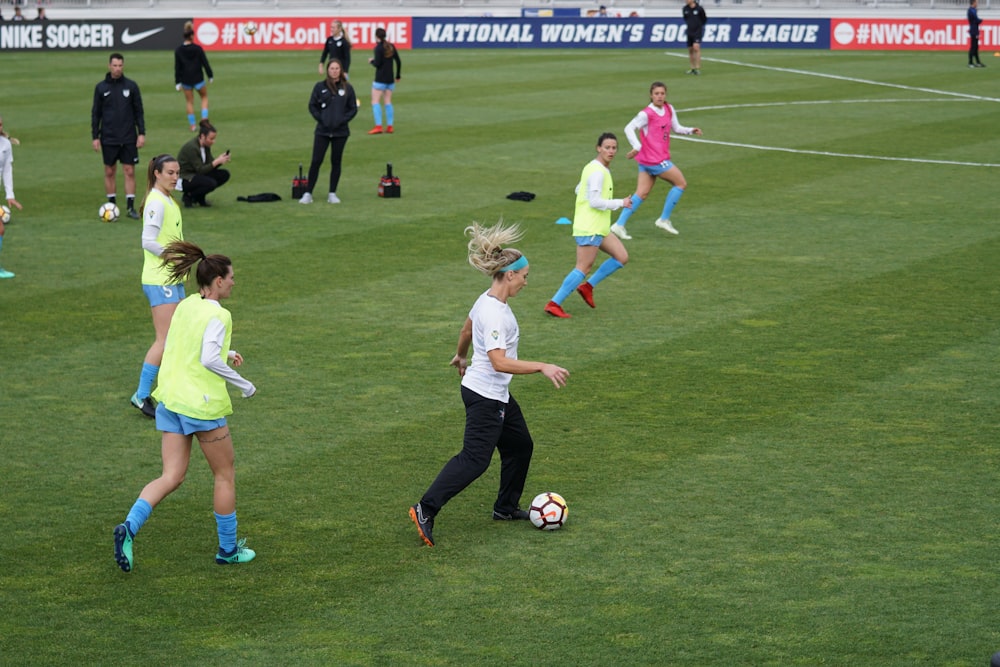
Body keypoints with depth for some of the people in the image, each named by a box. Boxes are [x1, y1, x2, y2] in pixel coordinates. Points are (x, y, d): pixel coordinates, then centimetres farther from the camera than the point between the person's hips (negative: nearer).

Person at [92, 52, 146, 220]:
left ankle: (131, 207, 2)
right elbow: (95, 114, 5)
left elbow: (138, 111, 4)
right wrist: (95, 136, 0)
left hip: (128, 137, 0)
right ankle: (111, 205, 15)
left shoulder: (131, 86, 1)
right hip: (108, 138, 0)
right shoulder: (101, 88, 1)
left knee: (130, 171, -2)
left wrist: (141, 133, -3)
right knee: (110, 172, 6)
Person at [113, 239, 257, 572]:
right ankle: (228, 549, 21)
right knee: (225, 475, 11)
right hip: (202, 405, -7)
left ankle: (129, 526, -16)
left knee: (170, 478, 7)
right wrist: (244, 385, -15)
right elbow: (210, 359, -26)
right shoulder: (217, 315, -16)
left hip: (171, 399, 7)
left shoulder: (185, 306, 9)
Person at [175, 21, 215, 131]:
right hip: (198, 79, -2)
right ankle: (204, 118, 5)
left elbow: (177, 67, -2)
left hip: (186, 80, 2)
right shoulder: (198, 49, -12)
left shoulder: (178, 50, -6)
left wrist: (178, 82, 4)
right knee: (204, 97, 20)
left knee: (189, 102, 12)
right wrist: (210, 76, 8)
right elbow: (205, 63, -6)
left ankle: (192, 125, 11)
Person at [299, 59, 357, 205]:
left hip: (340, 131, 1)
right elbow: (312, 105, 4)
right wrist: (321, 119, -7)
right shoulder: (320, 87, 0)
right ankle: (308, 193, 1)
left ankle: (332, 194, 16)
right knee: (316, 161, -4)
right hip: (322, 131, -1)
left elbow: (353, 109, 5)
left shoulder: (347, 88, 1)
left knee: (336, 162, 7)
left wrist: (342, 120, -7)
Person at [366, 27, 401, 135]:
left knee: (375, 102, -3)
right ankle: (389, 126, 8)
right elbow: (398, 62, 11)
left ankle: (378, 126, -12)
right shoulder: (391, 47, 8)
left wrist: (371, 61, 4)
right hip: (390, 79, 7)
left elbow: (377, 64, -17)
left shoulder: (378, 48, -12)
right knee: (388, 102, 10)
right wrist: (398, 75, 19)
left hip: (380, 79, -7)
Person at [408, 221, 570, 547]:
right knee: (475, 459, -9)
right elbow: (499, 361, -31)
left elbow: (467, 328, 23)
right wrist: (542, 367, -30)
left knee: (520, 445, 18)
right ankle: (426, 510, -8)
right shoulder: (494, 312, -25)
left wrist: (461, 356, 42)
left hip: (497, 394, 11)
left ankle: (506, 508, 31)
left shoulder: (487, 301, 5)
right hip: (485, 395, -11)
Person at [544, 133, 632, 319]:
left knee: (622, 257, 9)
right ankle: (554, 304, -5)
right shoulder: (597, 171, -17)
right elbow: (595, 202, -22)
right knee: (583, 268, -9)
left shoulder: (594, 168, 14)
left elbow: (579, 190, 24)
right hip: (589, 229, -10)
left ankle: (588, 287, 14)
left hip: (598, 227, 10)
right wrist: (620, 203, -15)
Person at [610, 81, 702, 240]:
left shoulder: (669, 110, 8)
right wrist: (637, 146, -35)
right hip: (655, 159, -8)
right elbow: (629, 128, -22)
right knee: (681, 183, 2)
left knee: (642, 193, 6)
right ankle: (664, 219, 9)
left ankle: (619, 225, 4)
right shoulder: (646, 114, -15)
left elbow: (676, 128, 19)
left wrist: (690, 130, 2)